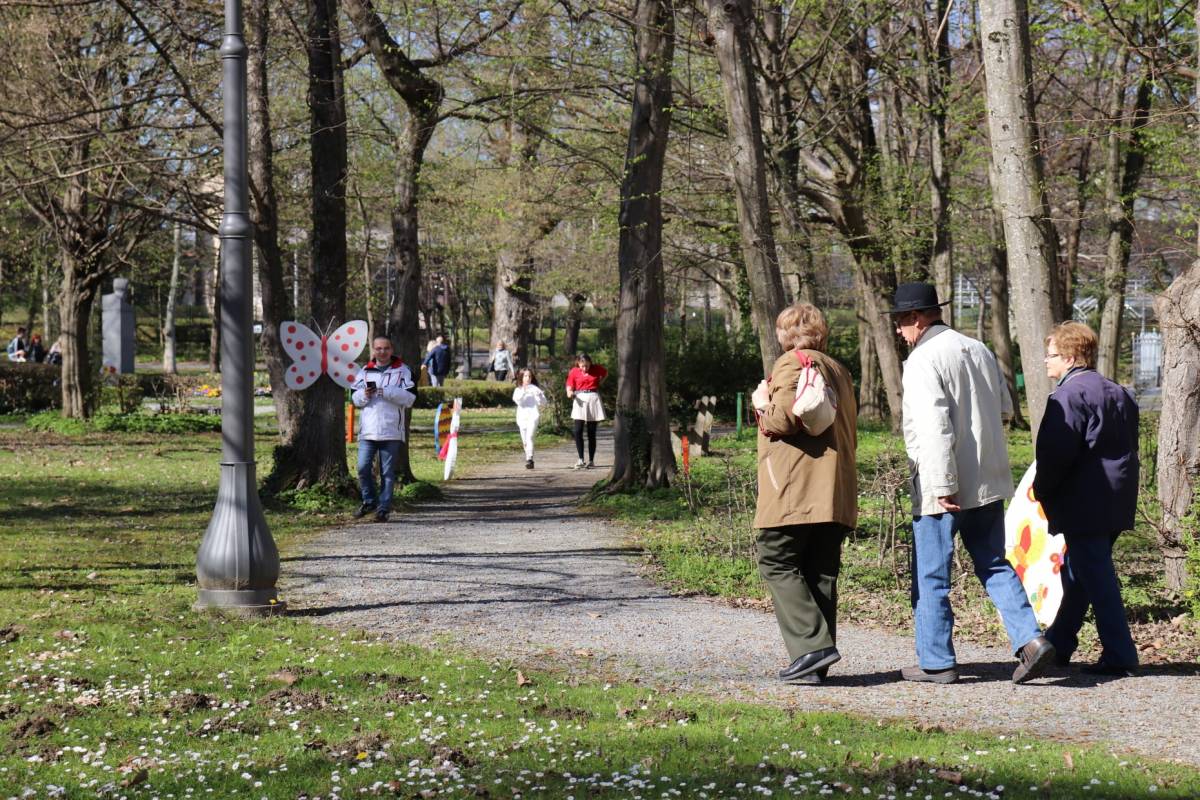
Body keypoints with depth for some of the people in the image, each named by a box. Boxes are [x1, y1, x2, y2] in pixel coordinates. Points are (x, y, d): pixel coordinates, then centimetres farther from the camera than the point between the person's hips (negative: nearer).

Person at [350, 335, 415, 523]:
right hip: (368, 430, 3)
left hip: (391, 431, -3)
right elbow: (354, 399, 14)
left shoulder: (402, 371, 3)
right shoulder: (365, 372, 13)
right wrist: (364, 395, -8)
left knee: (387, 472, 1)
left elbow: (409, 398, -7)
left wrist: (386, 391, -15)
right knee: (363, 468, -4)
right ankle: (369, 501, 15)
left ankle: (383, 508, 7)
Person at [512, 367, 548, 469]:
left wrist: (539, 395, -15)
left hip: (533, 416, -3)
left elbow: (543, 402, 3)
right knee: (525, 440, 8)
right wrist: (523, 392, -19)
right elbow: (517, 401, -7)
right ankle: (528, 458, 21)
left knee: (529, 437, -19)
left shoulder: (535, 389, 7)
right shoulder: (518, 390, 10)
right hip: (522, 417, 3)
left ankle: (529, 459, -28)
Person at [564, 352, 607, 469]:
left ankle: (591, 460, 9)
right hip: (580, 400, 0)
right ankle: (580, 459, -4)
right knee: (578, 431, -12)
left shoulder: (596, 368, 1)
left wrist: (599, 383, 7)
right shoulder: (574, 371, -1)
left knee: (591, 433, 3)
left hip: (593, 399, 0)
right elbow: (569, 387, 1)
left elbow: (605, 373, 22)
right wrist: (570, 393, -22)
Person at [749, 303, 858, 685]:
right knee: (820, 573, 7)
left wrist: (762, 404, 4)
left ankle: (813, 644, -18)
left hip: (795, 491, -8)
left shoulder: (791, 364, -3)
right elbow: (851, 433, 24)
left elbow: (784, 421, -15)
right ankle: (815, 663, 4)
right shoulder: (838, 371, 22)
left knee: (777, 562, -5)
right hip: (835, 493, 8)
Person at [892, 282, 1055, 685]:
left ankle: (936, 662, 9)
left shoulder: (922, 360, -14)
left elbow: (934, 427, -21)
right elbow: (1005, 408, 18)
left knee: (930, 576, 4)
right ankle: (1030, 638, -2)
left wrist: (942, 486, -22)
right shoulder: (979, 350, 11)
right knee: (994, 565, 13)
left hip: (941, 488, -7)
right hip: (989, 482, 7)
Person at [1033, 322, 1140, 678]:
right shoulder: (1119, 394, 16)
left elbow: (1057, 452, -19)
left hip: (1083, 506, -10)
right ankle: (1058, 645, 26)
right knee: (1076, 574, 18)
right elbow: (1128, 446, 19)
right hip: (1116, 501, 10)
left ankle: (1119, 655, -5)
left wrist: (1042, 491, -4)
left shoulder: (1069, 395, -14)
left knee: (1097, 579, -6)